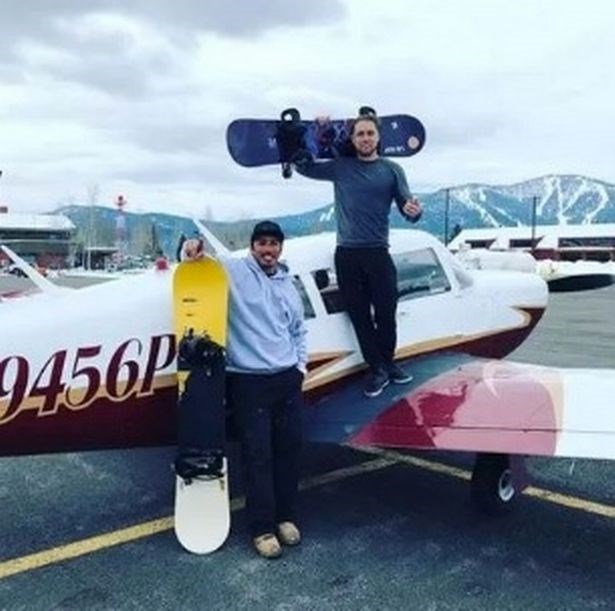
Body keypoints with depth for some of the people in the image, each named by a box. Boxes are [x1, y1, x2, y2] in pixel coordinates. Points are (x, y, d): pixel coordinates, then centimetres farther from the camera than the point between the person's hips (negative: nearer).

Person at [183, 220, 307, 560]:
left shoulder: (288, 286, 15)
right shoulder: (234, 271, -2)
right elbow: (201, 265, -5)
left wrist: (300, 365, 12)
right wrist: (193, 248, -27)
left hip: (288, 379, 6)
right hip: (249, 381, -5)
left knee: (290, 449, 10)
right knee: (258, 455, -3)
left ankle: (286, 516, 26)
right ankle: (263, 527, 9)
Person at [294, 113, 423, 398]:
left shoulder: (392, 170, 5)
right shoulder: (339, 167, 8)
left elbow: (406, 207, 2)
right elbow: (303, 166, 15)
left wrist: (414, 211, -23)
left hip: (378, 253, -1)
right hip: (347, 254, 1)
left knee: (386, 312, 1)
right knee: (360, 315, 4)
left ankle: (387, 362, 22)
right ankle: (377, 369, 14)